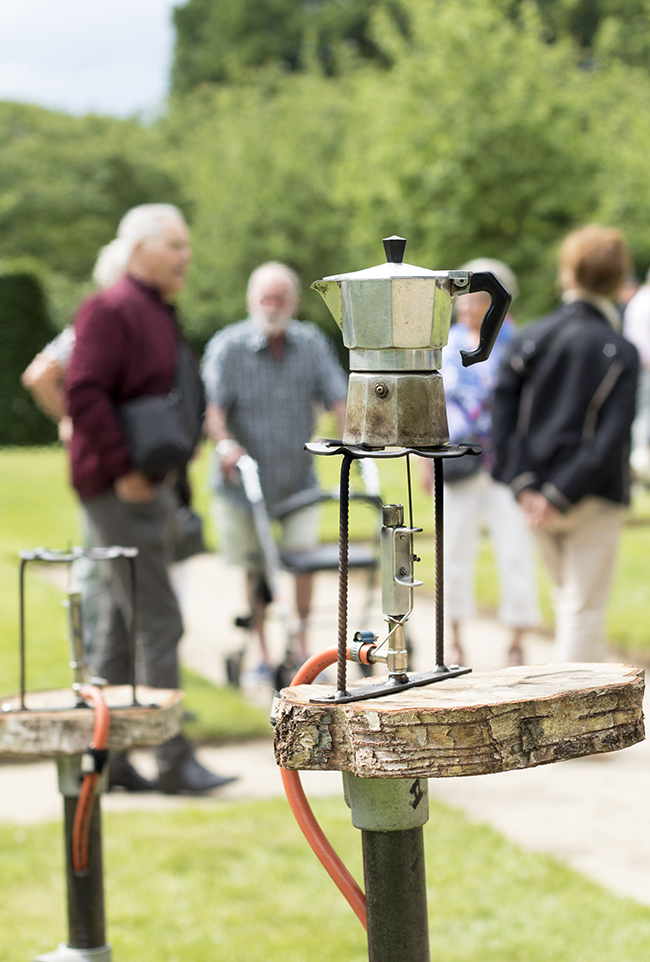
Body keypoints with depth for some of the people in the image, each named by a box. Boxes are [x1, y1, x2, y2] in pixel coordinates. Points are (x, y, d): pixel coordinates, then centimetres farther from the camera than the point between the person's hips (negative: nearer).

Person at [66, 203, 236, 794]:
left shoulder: (160, 314, 18)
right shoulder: (111, 311, -13)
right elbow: (84, 392, -22)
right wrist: (123, 471, -22)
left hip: (150, 487, 10)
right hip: (121, 491, -10)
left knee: (123, 622, 11)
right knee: (158, 623, -9)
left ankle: (108, 753, 17)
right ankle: (174, 760, -6)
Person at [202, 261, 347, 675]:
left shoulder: (311, 343, -1)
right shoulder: (228, 346, -11)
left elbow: (338, 399, -5)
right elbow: (213, 405, -21)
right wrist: (225, 443, -40)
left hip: (298, 481, 2)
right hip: (245, 483, -1)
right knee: (255, 570, 6)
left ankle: (302, 648, 1)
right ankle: (262, 653, 20)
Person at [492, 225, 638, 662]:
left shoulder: (527, 340, 2)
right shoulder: (621, 352, -8)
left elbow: (503, 415, -4)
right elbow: (612, 436, -17)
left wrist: (524, 484, -7)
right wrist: (561, 494, -16)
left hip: (536, 492, 5)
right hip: (593, 499, -4)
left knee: (571, 600, 20)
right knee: (584, 609, 0)